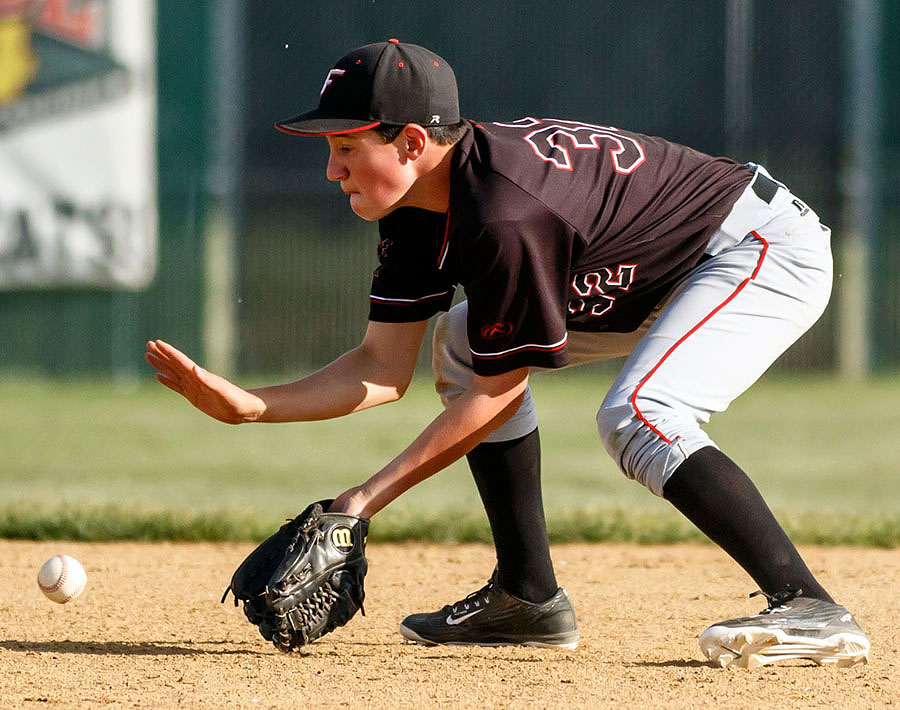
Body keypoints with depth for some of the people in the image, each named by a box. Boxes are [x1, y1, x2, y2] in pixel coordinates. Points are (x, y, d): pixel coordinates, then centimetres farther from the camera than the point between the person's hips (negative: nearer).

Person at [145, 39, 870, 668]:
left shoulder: (505, 214, -32)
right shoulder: (422, 207, -3)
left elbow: (502, 392, -22)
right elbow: (384, 369, 1)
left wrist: (370, 495, -19)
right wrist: (245, 405, -11)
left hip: (774, 249, -11)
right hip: (666, 275, 11)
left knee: (636, 416, -32)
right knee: (467, 344, 13)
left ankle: (809, 609, -34)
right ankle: (529, 596, 15)